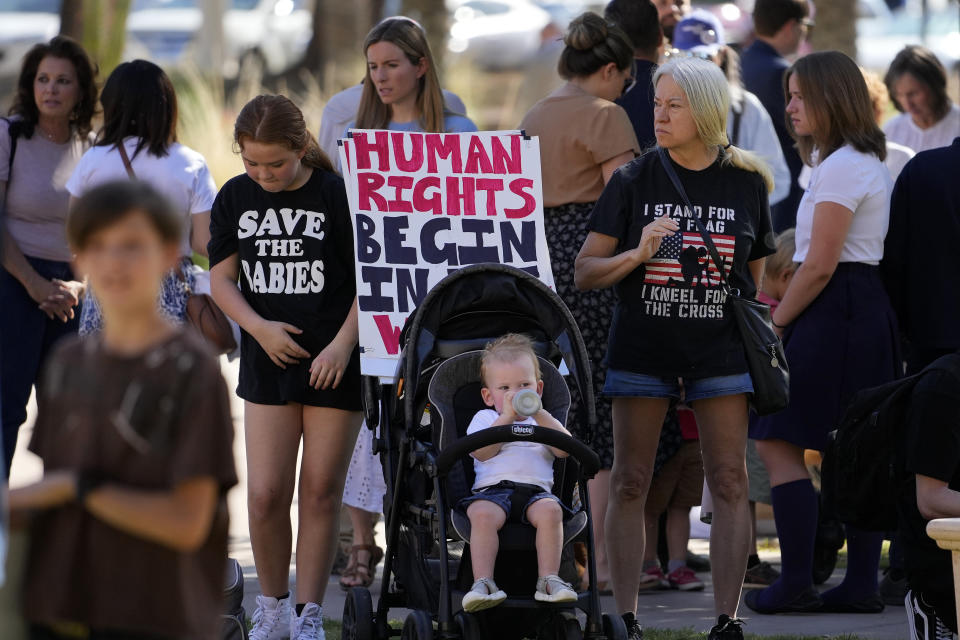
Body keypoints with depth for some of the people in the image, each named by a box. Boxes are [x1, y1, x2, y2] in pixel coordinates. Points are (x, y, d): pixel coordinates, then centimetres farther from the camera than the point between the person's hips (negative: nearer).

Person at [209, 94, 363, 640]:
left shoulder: (338, 195, -8)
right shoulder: (235, 198, 4)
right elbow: (222, 277, 7)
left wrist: (343, 344, -14)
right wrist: (260, 328, -9)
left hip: (334, 362, -3)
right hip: (268, 362, 3)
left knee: (321, 492, 1)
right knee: (265, 493, -3)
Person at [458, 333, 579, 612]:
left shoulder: (544, 421, 27)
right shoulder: (484, 419, 21)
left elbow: (565, 449, 5)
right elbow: (481, 452, 0)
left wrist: (539, 415, -4)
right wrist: (507, 418, -6)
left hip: (536, 489, 1)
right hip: (491, 489, -1)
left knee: (549, 510, -34)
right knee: (483, 514, -36)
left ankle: (548, 579, -33)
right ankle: (483, 583, -39)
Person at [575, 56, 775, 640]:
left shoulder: (747, 183, 4)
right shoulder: (634, 181, 0)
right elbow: (585, 273, -1)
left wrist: (755, 339, 14)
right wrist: (638, 254, -18)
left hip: (721, 348, 0)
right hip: (642, 346, 0)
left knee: (730, 484, -4)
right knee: (630, 484, 0)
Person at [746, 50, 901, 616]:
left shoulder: (840, 167, -14)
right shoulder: (870, 162, 18)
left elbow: (820, 265, -18)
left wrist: (777, 321, -8)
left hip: (833, 314, -10)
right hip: (869, 310, 10)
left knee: (779, 442, -8)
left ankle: (796, 583, -10)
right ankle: (862, 584, 8)